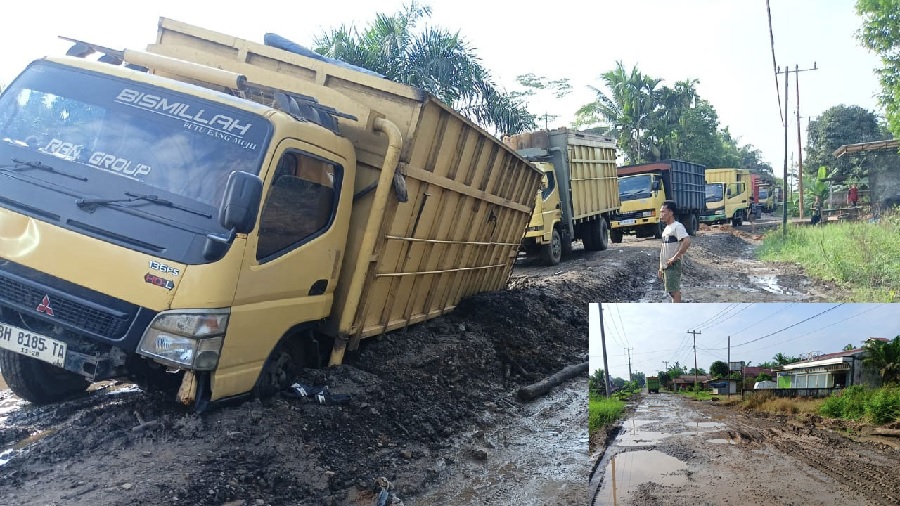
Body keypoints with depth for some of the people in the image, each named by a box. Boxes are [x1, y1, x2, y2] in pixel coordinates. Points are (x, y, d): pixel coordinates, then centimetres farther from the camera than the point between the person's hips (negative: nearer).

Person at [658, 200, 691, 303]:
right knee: (673, 291, 11)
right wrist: (661, 267, 19)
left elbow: (687, 241, -26)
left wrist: (675, 257, -22)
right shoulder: (666, 228, 17)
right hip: (666, 266, 9)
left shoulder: (677, 226, -11)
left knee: (674, 291, -9)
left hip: (673, 265, -9)